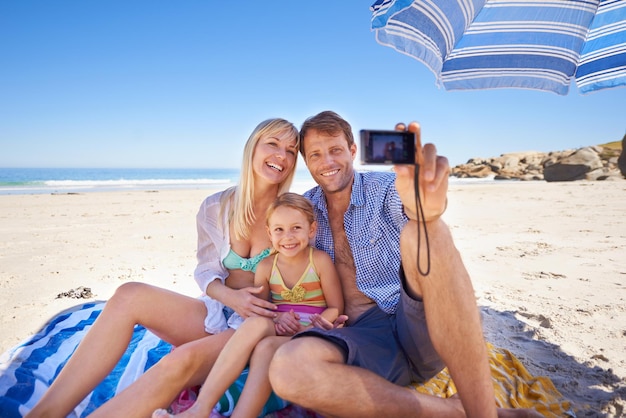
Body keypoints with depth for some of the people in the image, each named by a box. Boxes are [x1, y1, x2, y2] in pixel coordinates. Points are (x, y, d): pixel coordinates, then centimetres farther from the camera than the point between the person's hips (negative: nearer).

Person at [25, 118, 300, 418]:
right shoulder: (215, 208, 1)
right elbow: (206, 272, 5)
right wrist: (231, 297, -16)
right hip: (218, 311, 4)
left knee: (184, 360, -33)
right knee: (129, 296, -21)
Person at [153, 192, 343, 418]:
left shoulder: (320, 260, -6)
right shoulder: (266, 266, 2)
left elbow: (336, 308, -3)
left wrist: (305, 328, -17)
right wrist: (275, 321, -13)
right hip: (276, 332, 3)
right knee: (256, 323, -33)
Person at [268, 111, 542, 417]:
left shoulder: (387, 188, 0)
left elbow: (406, 207, -24)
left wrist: (425, 210, -50)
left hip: (417, 322, -1)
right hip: (361, 335, 2)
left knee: (421, 234, -32)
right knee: (288, 367, -33)